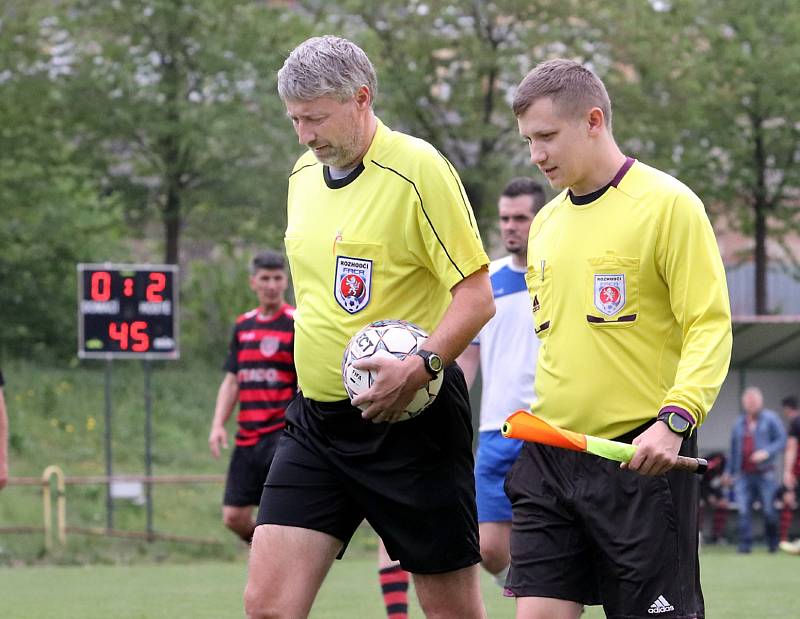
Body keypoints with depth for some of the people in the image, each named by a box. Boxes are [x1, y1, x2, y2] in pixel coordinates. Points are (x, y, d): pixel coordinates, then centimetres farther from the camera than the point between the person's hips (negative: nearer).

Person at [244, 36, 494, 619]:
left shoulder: (418, 170, -12)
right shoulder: (303, 175, 11)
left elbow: (476, 295, -15)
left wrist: (420, 368, -27)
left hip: (409, 420, -7)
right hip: (315, 419, 7)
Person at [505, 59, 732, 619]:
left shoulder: (668, 204, -7)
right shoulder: (546, 224, 15)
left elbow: (710, 326, -11)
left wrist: (675, 419, -24)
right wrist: (535, 429, 17)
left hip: (641, 461, -6)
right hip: (548, 458, 6)